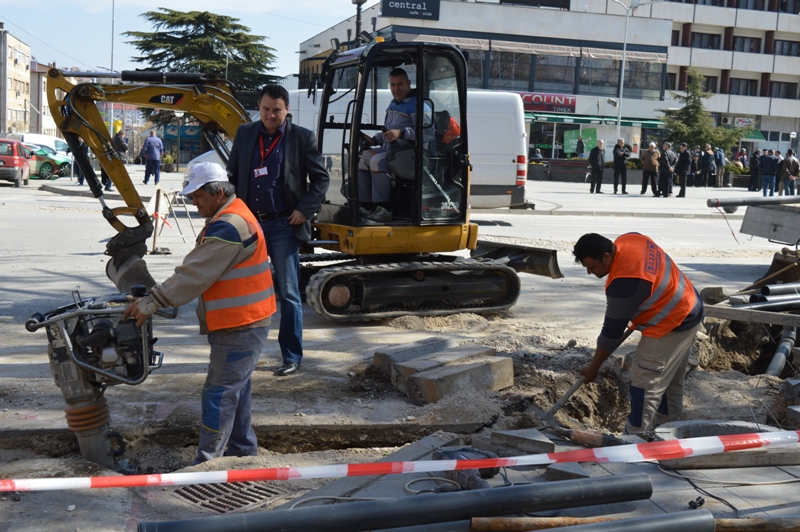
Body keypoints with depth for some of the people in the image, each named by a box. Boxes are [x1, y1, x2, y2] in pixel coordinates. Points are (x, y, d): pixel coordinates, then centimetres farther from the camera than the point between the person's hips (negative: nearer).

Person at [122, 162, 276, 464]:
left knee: (219, 394, -7)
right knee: (235, 389, 19)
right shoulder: (229, 217, 15)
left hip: (240, 328, -11)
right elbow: (195, 268, 17)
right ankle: (243, 450, 31)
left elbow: (195, 274, -25)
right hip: (240, 323, 11)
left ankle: (206, 464, -2)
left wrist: (152, 302, -23)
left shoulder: (229, 227, -21)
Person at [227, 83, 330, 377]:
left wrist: (304, 210, -8)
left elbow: (321, 178, 2)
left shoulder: (302, 138, -2)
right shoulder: (245, 134, 8)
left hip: (284, 224, -3)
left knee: (288, 294, -1)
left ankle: (291, 357, 7)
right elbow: (232, 174, 15)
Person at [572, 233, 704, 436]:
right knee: (670, 379, 23)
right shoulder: (627, 239, -6)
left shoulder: (623, 283, -32)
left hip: (671, 326, -10)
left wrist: (593, 367, -10)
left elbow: (612, 332, -22)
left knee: (645, 384, -7)